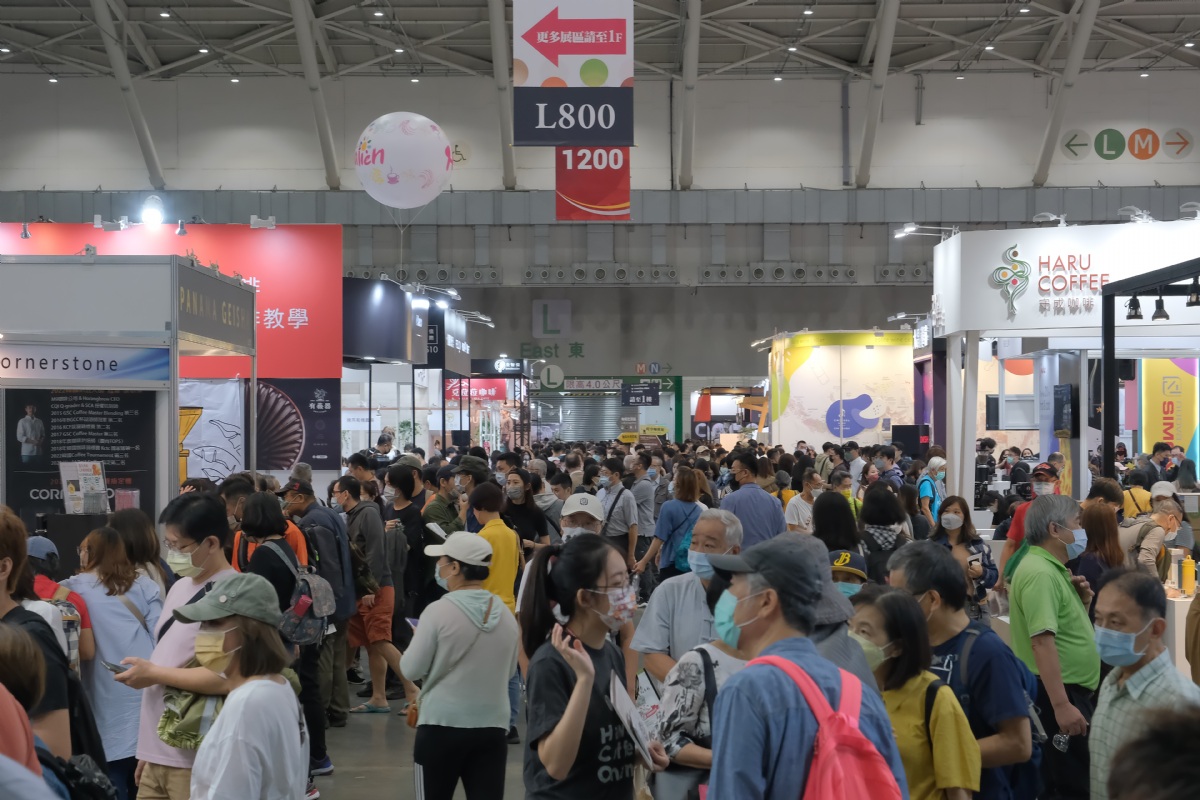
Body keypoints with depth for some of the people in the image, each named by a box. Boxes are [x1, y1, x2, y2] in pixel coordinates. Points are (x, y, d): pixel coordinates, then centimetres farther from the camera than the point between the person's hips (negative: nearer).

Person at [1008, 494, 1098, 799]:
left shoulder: (1052, 568, 12)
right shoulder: (1040, 573, -19)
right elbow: (1042, 641, -27)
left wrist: (1080, 600, 4)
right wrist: (1061, 704, -31)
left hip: (1070, 690, 10)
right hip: (1057, 693, -10)